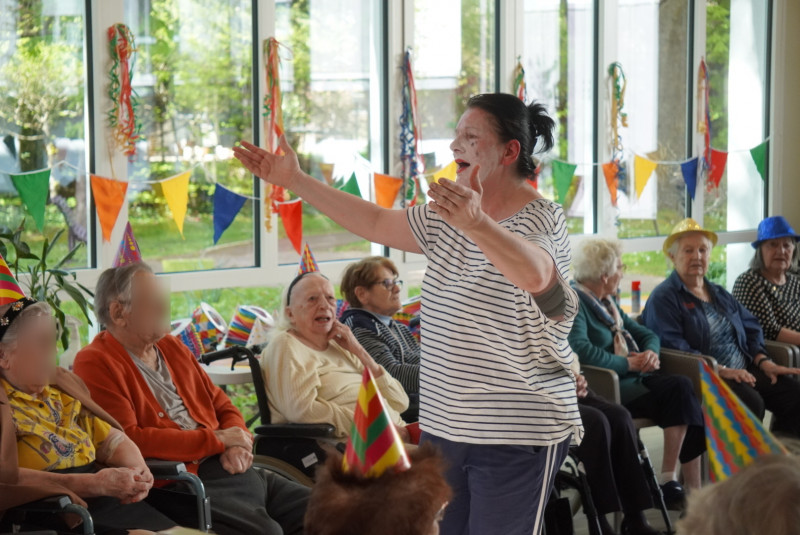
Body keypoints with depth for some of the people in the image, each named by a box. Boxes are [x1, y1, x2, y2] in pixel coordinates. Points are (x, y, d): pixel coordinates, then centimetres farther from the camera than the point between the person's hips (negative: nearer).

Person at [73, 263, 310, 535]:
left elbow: (223, 407, 25)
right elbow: (127, 441, -18)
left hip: (231, 470, 9)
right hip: (180, 487, -9)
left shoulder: (171, 346, 20)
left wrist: (237, 445, -1)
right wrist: (216, 440, -12)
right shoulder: (95, 364, -6)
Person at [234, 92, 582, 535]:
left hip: (516, 435, -8)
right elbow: (377, 223, 18)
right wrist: (295, 181, 12)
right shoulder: (448, 217, 13)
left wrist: (475, 223, -54)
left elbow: (535, 275, -36)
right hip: (443, 427, 8)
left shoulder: (541, 220, -14)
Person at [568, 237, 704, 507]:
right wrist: (629, 363, -15)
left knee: (681, 388, -16)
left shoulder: (607, 302, 22)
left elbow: (647, 334, 26)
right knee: (679, 388, -22)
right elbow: (581, 350, -25)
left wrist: (650, 353, 1)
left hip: (632, 379, 9)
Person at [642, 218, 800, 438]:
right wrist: (721, 370, -21)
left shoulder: (720, 294, 25)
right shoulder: (663, 298, -2)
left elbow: (751, 329, 24)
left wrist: (763, 361, 3)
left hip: (744, 371, 8)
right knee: (751, 401, -33)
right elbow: (672, 345, -15)